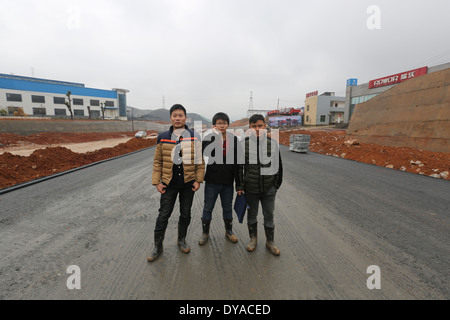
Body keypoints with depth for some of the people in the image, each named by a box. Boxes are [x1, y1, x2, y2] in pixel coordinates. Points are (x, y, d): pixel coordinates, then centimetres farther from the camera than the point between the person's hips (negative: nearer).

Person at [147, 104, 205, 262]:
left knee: (185, 214, 14)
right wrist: (157, 182, -2)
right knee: (163, 215, 7)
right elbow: (157, 162, 3)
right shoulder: (163, 138, 0)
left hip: (188, 183, 1)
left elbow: (199, 160, 0)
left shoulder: (194, 137, -2)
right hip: (169, 183, 0)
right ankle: (158, 246, 25)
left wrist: (198, 180, -5)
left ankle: (182, 240, 36)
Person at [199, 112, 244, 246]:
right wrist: (215, 137, -27)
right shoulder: (208, 138, -5)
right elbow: (205, 156, -23)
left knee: (228, 207, 17)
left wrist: (239, 184, -3)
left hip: (228, 181, 2)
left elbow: (237, 163, -1)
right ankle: (205, 233, 32)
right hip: (212, 181, -1)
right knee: (208, 208, 12)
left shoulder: (234, 140, 0)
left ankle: (229, 231, 38)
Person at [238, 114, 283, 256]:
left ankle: (270, 242, 34)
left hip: (269, 189, 1)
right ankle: (253, 238, 38)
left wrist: (277, 184, 5)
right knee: (252, 215, 16)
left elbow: (278, 166, 5)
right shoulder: (244, 144, -6)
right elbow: (239, 166, 0)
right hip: (250, 189, 0)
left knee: (269, 215, 13)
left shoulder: (273, 144, -3)